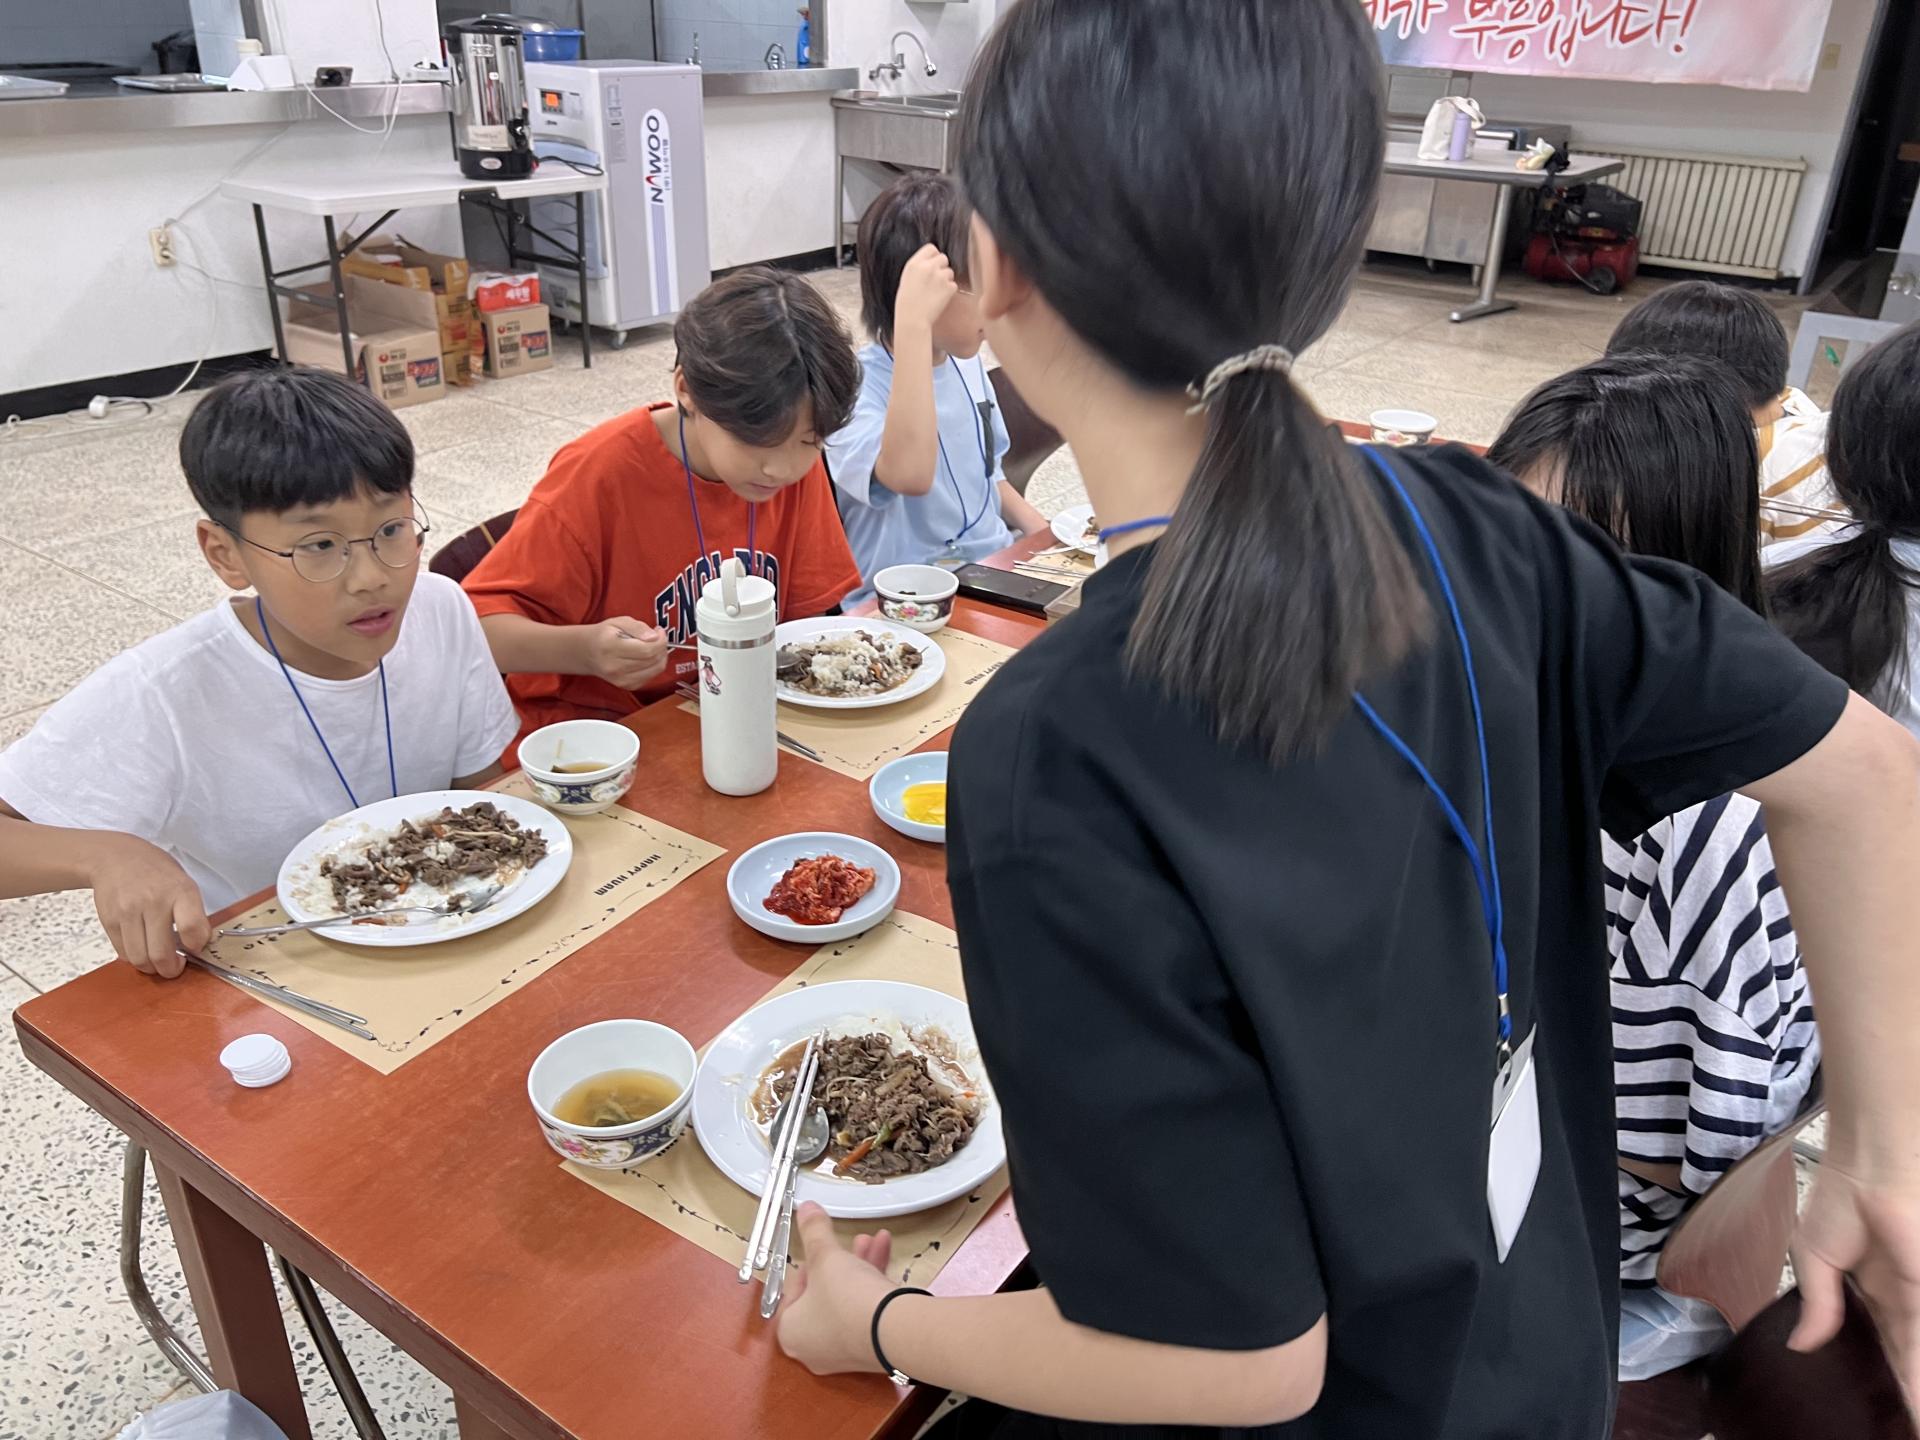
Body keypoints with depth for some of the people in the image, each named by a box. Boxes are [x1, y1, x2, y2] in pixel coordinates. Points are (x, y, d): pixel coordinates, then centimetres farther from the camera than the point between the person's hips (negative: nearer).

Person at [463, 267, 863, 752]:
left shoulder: (798, 462, -5)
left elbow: (809, 616, 4)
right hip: (589, 728, -3)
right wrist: (584, 650, -36)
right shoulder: (601, 473, -18)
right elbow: (479, 626, -18)